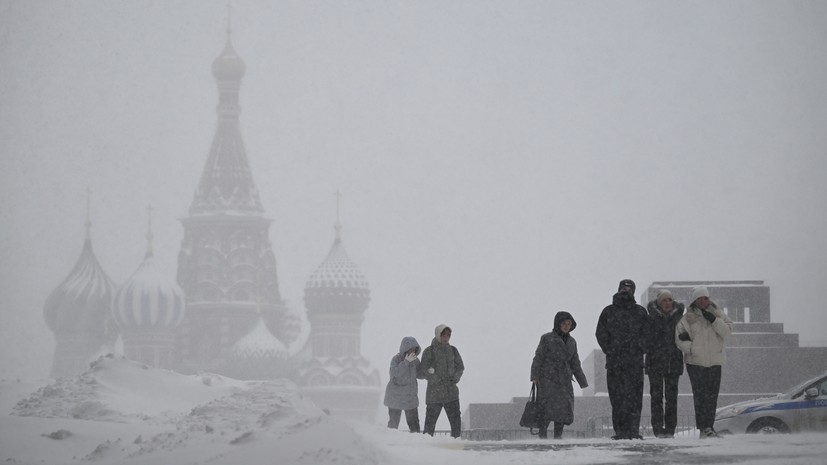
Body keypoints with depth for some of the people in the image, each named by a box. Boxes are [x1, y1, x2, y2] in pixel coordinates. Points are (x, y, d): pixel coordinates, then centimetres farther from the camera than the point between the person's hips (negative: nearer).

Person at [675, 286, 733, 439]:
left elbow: (727, 331, -2)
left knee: (712, 396, 4)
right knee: (700, 396, -9)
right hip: (695, 362, -3)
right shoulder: (687, 318, 1)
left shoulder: (717, 315, 9)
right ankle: (704, 428, -10)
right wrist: (691, 348, -16)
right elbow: (679, 339, -2)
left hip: (714, 361, 3)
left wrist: (714, 321, -14)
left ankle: (708, 427, 11)